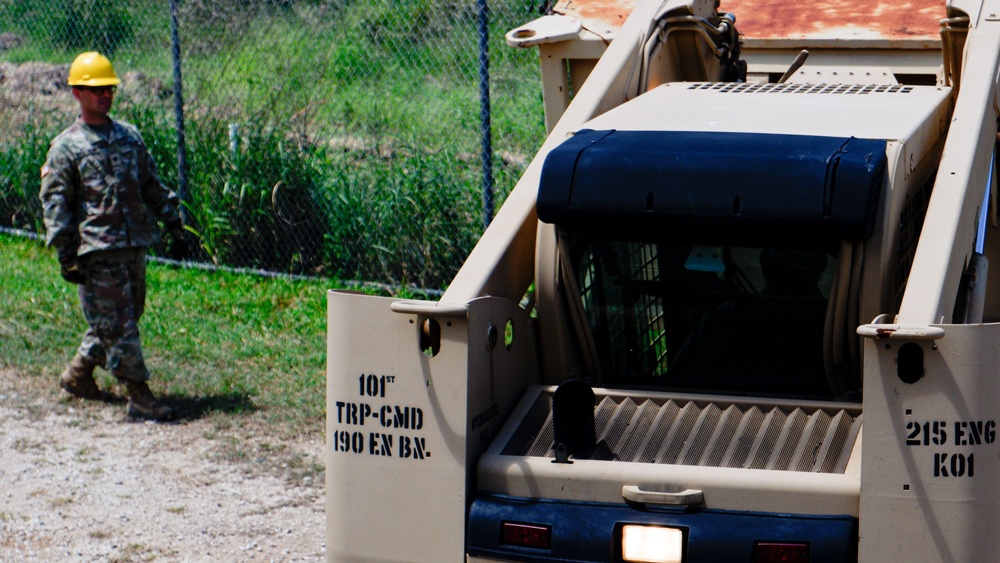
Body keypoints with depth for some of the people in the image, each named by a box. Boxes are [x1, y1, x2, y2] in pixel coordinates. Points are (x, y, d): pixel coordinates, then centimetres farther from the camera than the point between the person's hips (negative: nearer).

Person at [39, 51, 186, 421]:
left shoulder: (130, 136, 14)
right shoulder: (66, 147, -2)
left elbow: (151, 185, 21)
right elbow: (55, 203, -5)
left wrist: (172, 223, 15)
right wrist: (66, 254, -12)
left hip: (135, 245, 6)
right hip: (97, 250, -6)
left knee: (127, 317, 13)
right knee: (117, 324, -7)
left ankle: (78, 374, 30)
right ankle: (138, 396, -5)